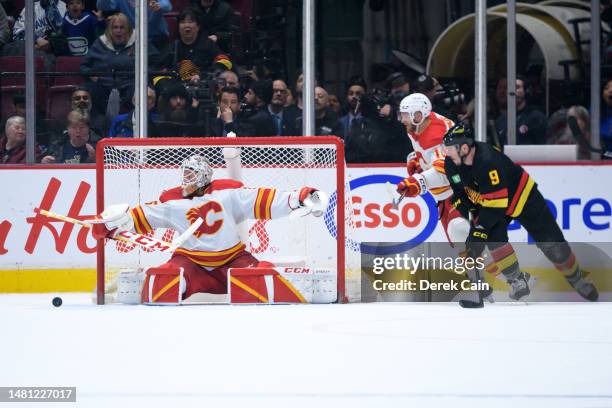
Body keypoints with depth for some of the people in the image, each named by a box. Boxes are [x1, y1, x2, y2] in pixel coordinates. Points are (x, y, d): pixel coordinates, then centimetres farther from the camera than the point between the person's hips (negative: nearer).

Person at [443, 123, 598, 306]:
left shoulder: (489, 161, -40)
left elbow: (496, 203, -38)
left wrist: (479, 230, -37)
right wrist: (473, 217, -14)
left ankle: (578, 281, 17)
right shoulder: (452, 164, -17)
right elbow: (460, 194, -3)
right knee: (494, 237, -22)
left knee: (552, 244, -2)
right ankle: (517, 281, -7)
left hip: (523, 197, -6)